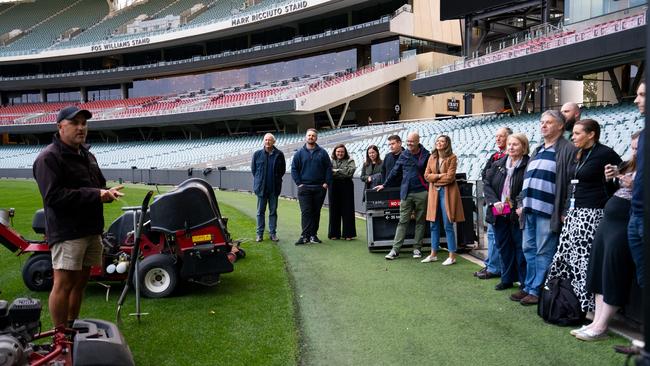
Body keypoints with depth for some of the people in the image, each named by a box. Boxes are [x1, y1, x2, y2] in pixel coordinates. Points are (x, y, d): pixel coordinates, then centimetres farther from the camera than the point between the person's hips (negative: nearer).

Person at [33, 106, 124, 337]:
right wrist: (95, 195, -22)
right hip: (67, 231, -8)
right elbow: (53, 196, -20)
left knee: (80, 281, 15)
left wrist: (108, 192, 2)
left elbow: (98, 185, 28)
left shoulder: (87, 156, 19)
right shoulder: (49, 158, -10)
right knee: (64, 284, -5)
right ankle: (60, 336, 7)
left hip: (91, 229, 8)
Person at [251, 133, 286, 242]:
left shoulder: (279, 154, -1)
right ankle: (259, 233, 13)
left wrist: (276, 179, 5)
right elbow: (253, 169, 10)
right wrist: (259, 180, 8)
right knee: (260, 212, 6)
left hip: (274, 188, 0)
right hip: (261, 188, 0)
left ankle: (273, 233, 15)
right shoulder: (257, 154, 1)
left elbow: (282, 170, 9)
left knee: (273, 212, 8)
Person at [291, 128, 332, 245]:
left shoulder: (322, 153, 6)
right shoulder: (299, 153, 5)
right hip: (304, 188, -1)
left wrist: (327, 183, -3)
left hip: (320, 188, 2)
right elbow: (294, 169, 5)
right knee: (306, 212, -7)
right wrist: (299, 183, -4)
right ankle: (305, 235, -9)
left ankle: (313, 234, 15)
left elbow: (328, 168, 6)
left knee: (316, 212, 7)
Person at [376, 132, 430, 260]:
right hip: (406, 193, 2)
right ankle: (395, 249, 1)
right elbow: (395, 172, 13)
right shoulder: (403, 155, 8)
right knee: (402, 221, 2)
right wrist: (384, 185, 14)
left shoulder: (426, 155, 0)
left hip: (422, 193, -2)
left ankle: (417, 248, 17)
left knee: (420, 221, 8)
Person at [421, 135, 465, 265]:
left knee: (448, 225, -4)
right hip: (434, 192, 6)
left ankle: (452, 256, 3)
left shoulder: (452, 158, -5)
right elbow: (426, 175, 5)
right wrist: (439, 176, -9)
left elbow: (450, 177, -13)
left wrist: (434, 178, -4)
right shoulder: (432, 158, 11)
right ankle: (433, 254, 19)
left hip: (447, 192, -6)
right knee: (434, 225, 10)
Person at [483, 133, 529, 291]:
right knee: (503, 247, 14)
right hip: (499, 214, 5)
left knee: (520, 248, 3)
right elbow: (487, 183, 5)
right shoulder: (498, 164, 7)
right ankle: (507, 279, 27)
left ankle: (524, 282, 16)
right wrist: (494, 202, -8)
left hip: (517, 214, -5)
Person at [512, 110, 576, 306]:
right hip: (530, 209, 8)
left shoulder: (567, 150, -4)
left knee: (544, 252, -1)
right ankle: (528, 287, 21)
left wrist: (564, 211, -15)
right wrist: (521, 204, 15)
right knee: (529, 249, 12)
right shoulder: (538, 151, 20)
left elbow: (570, 182, -10)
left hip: (548, 211, -8)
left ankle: (536, 290, 7)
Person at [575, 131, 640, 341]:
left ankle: (601, 326, -4)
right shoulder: (628, 165, 14)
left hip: (627, 225, -8)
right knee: (600, 271, 5)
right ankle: (597, 321, 8)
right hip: (608, 220, 8)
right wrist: (611, 179, 5)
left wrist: (634, 187, -23)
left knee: (612, 274, -9)